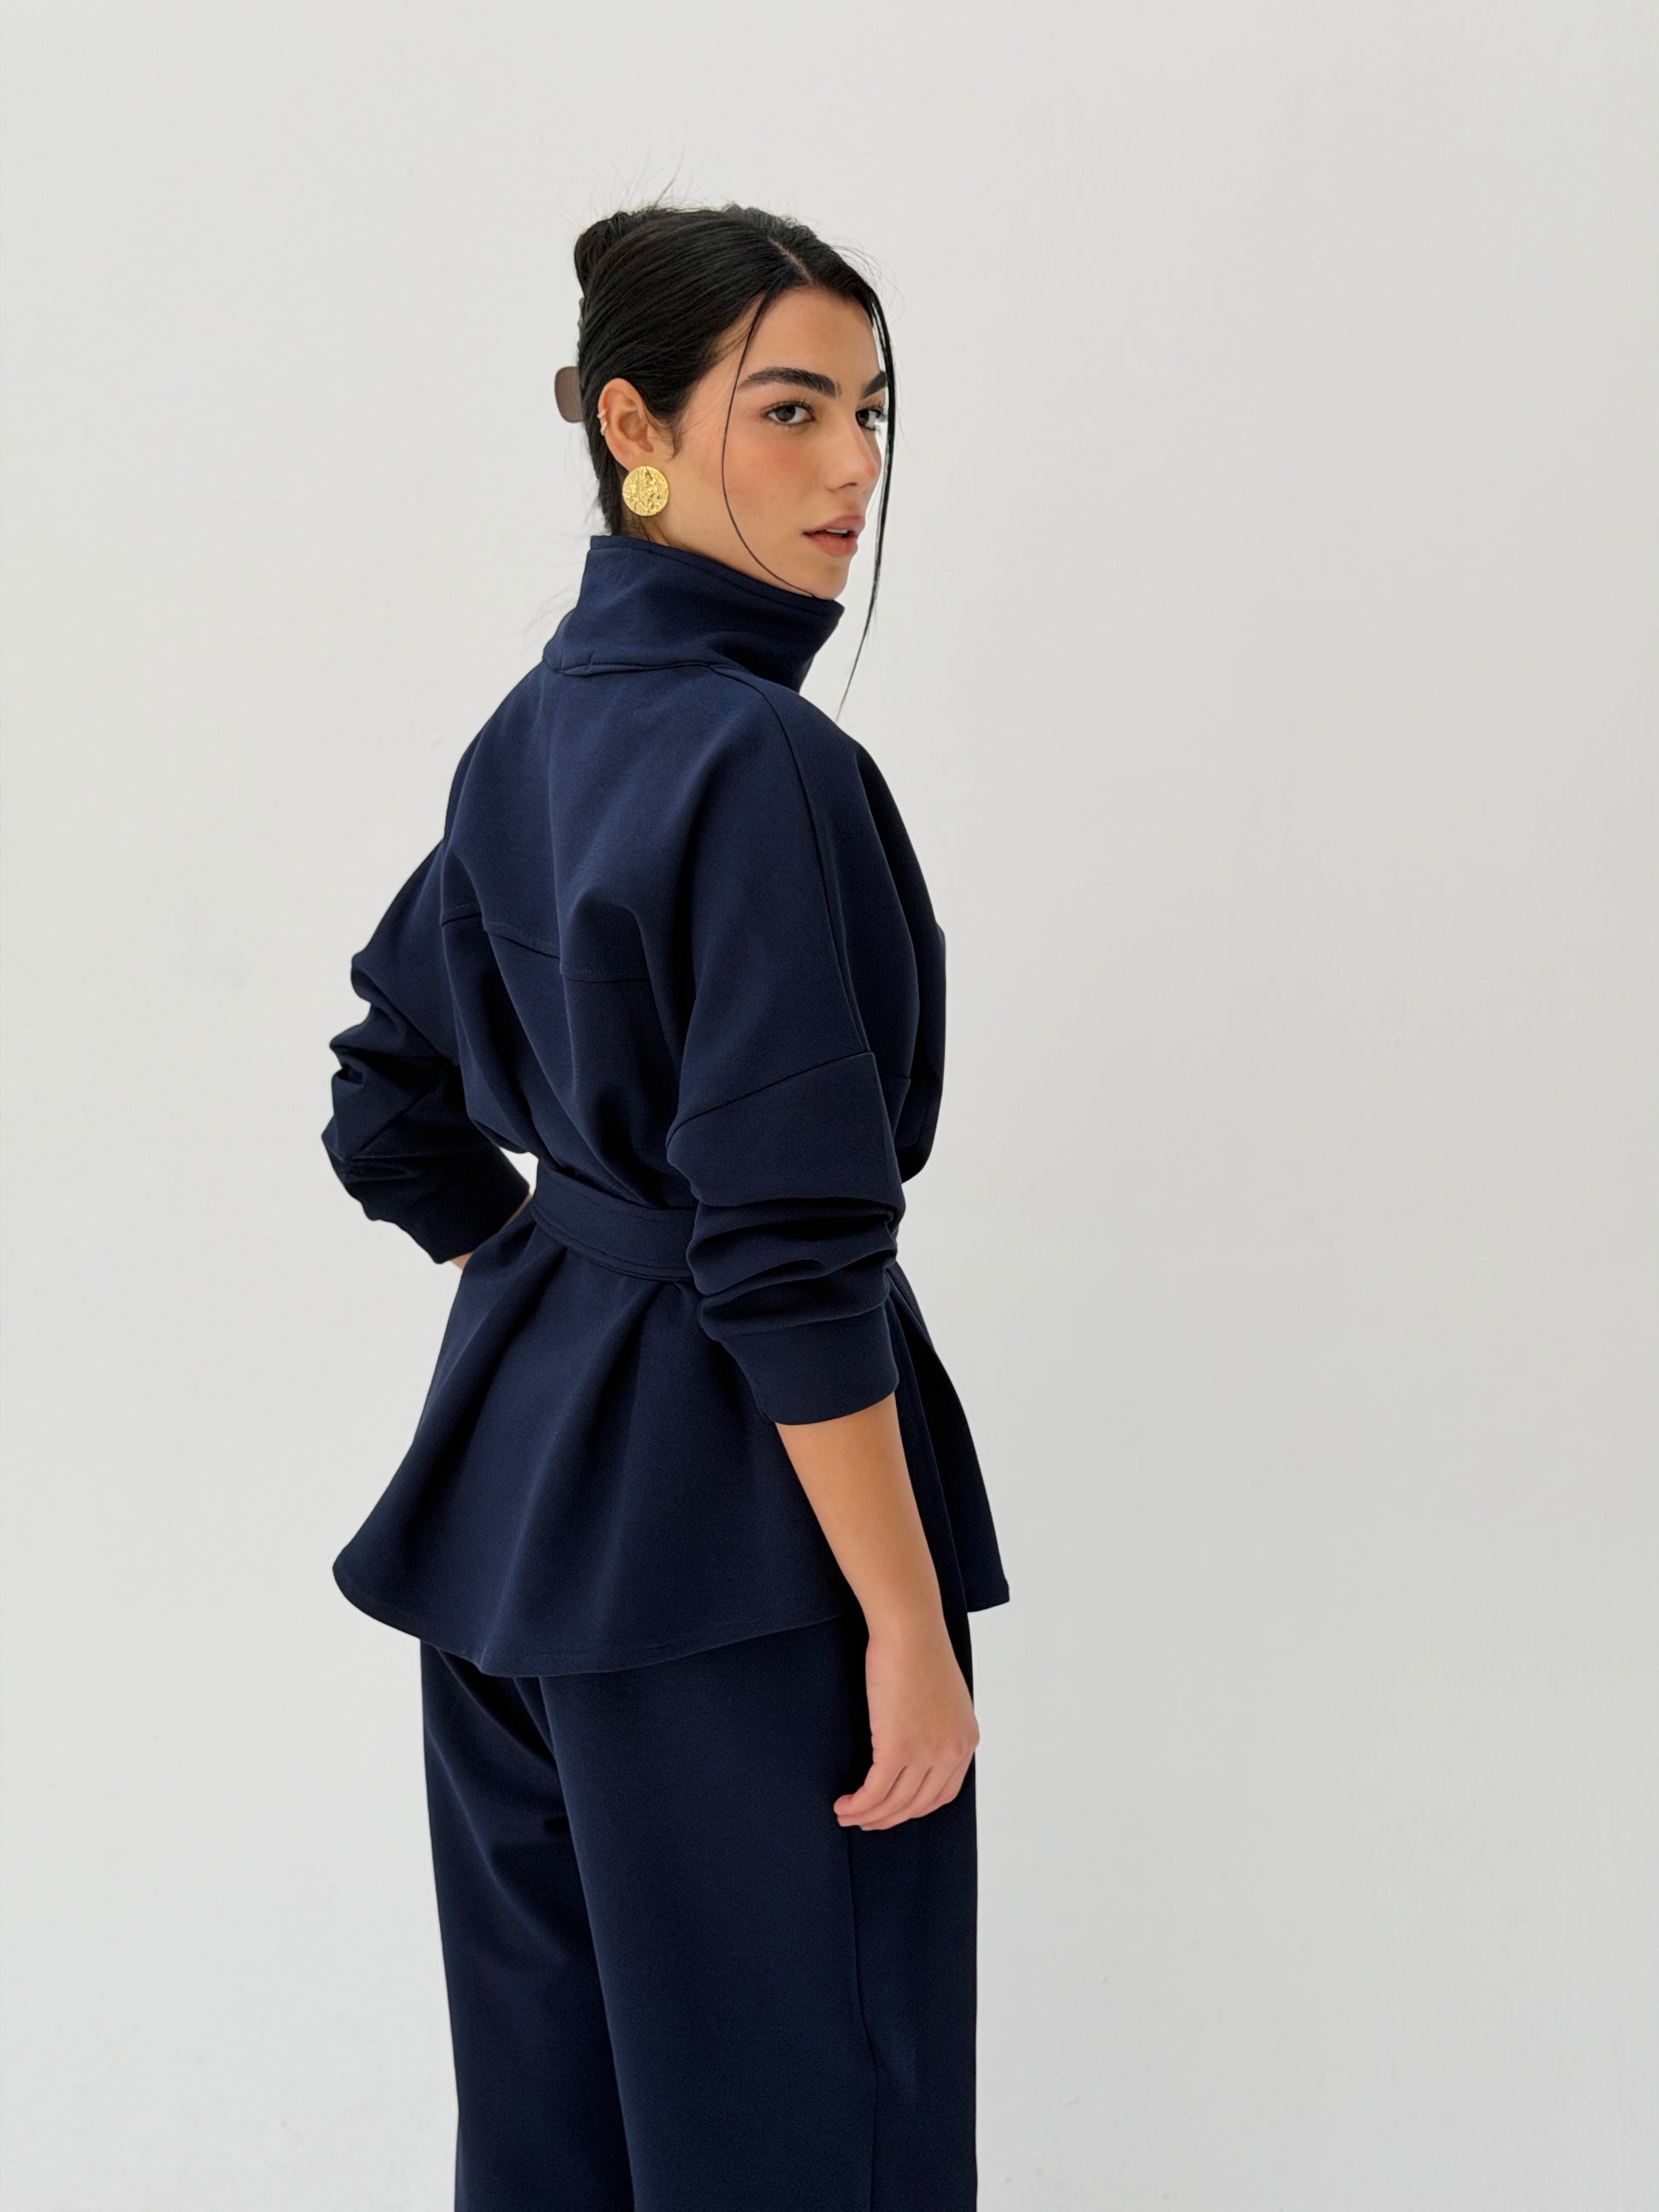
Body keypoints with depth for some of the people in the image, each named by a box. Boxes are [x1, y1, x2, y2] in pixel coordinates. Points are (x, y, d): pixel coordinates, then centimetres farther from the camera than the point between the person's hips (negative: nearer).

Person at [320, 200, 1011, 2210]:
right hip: (731, 1521, -9)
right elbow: (791, 1254, -23)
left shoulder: (537, 727, 8)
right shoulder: (759, 759, -20)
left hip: (518, 1462, 9)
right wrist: (911, 1628, -17)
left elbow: (393, 1117, 17)